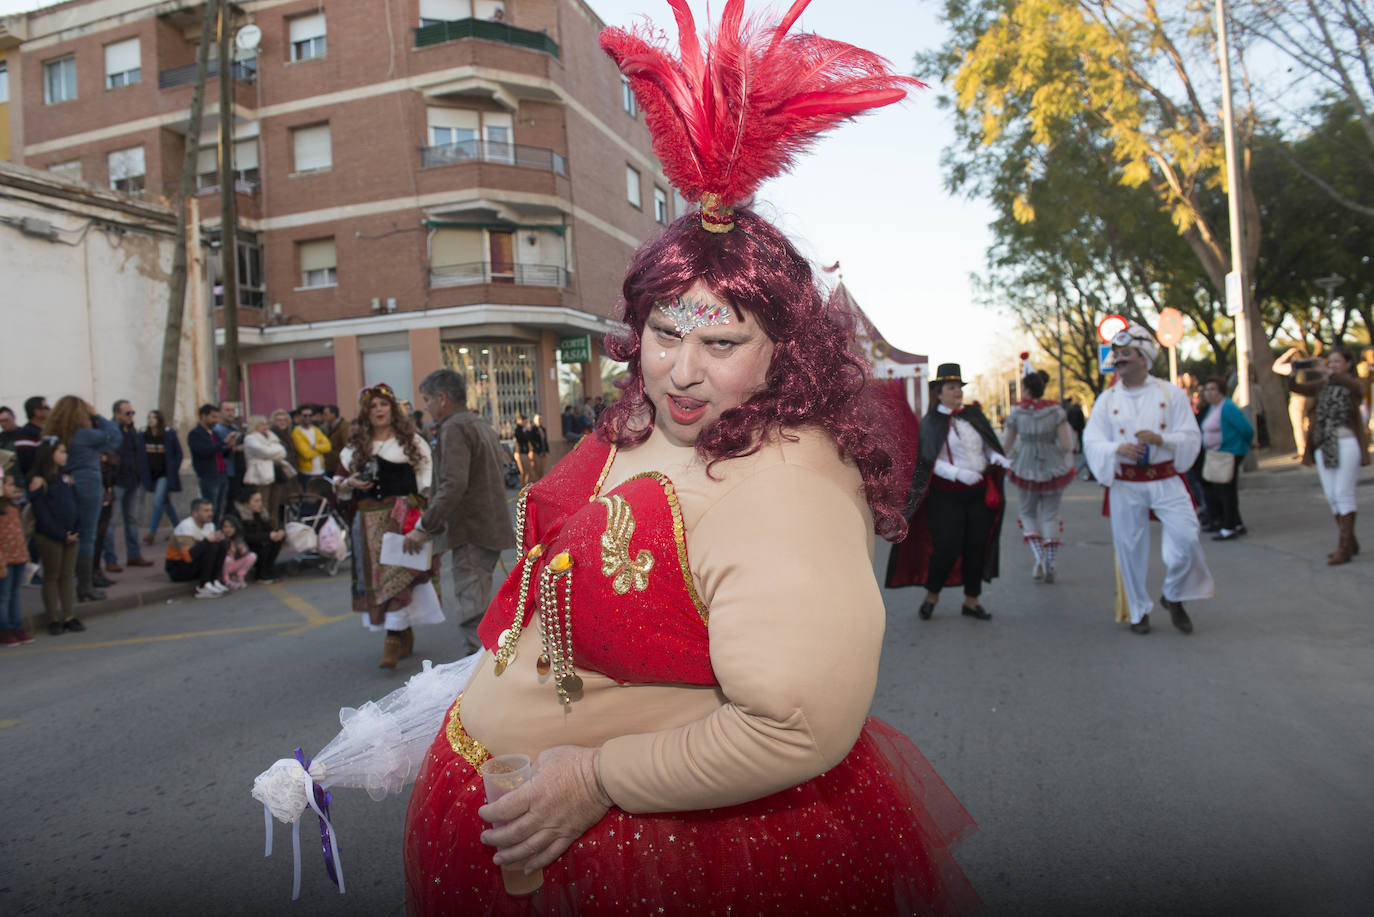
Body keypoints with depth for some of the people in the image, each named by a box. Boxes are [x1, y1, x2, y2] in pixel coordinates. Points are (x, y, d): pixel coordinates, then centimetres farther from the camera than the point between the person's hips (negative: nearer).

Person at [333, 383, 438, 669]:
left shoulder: (412, 441, 6)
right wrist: (350, 483, -3)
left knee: (400, 575, -13)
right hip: (369, 522, 4)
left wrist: (426, 513, -11)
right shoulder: (355, 446, 15)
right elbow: (339, 482, 20)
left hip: (403, 517, -4)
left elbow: (427, 479, 2)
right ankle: (405, 638, 17)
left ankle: (393, 642, -14)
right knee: (376, 576, 5)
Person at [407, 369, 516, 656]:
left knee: (472, 611, -9)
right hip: (491, 529, 10)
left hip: (472, 532, -10)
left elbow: (454, 484, -24)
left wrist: (425, 527, -19)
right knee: (478, 603, 18)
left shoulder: (454, 428, -12)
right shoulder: (482, 426, 20)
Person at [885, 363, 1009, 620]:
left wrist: (996, 457, -7)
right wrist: (959, 473, -24)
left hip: (979, 493, 4)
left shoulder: (973, 414, 7)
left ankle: (971, 601, 20)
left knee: (977, 546, 6)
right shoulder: (931, 422, -4)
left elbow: (989, 443, 15)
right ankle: (931, 594, 19)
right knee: (947, 548, -6)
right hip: (947, 495, -4)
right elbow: (930, 462, -11)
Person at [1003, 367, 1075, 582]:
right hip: (1053, 469, 1)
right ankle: (1050, 566, 5)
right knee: (1050, 515, 11)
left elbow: (1006, 445, 1)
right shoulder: (1056, 411, -5)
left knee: (1027, 514, 16)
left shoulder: (1017, 412, -6)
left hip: (1026, 469, -1)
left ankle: (1039, 558, -3)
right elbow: (1067, 446, -10)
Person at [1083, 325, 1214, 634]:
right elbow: (1091, 441, -1)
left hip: (1166, 480, -1)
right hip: (1125, 484, 1)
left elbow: (1191, 437, 0)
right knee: (1130, 547, 4)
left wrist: (1161, 439, -20)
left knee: (1186, 538, -13)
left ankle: (1174, 597, 14)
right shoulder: (1107, 400, 5)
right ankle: (1139, 611, 22)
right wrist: (1117, 449, -22)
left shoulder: (1171, 394, 3)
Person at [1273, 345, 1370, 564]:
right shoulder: (1321, 387, 13)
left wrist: (1329, 373, -43)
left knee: (1343, 493, -8)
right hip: (1323, 446, 5)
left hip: (1346, 443, -5)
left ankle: (1344, 547, -5)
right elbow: (1296, 388, 0)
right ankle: (1350, 541, 20)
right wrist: (1289, 373, -22)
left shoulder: (1353, 385, 0)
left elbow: (1353, 384, -23)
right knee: (1331, 496, 8)